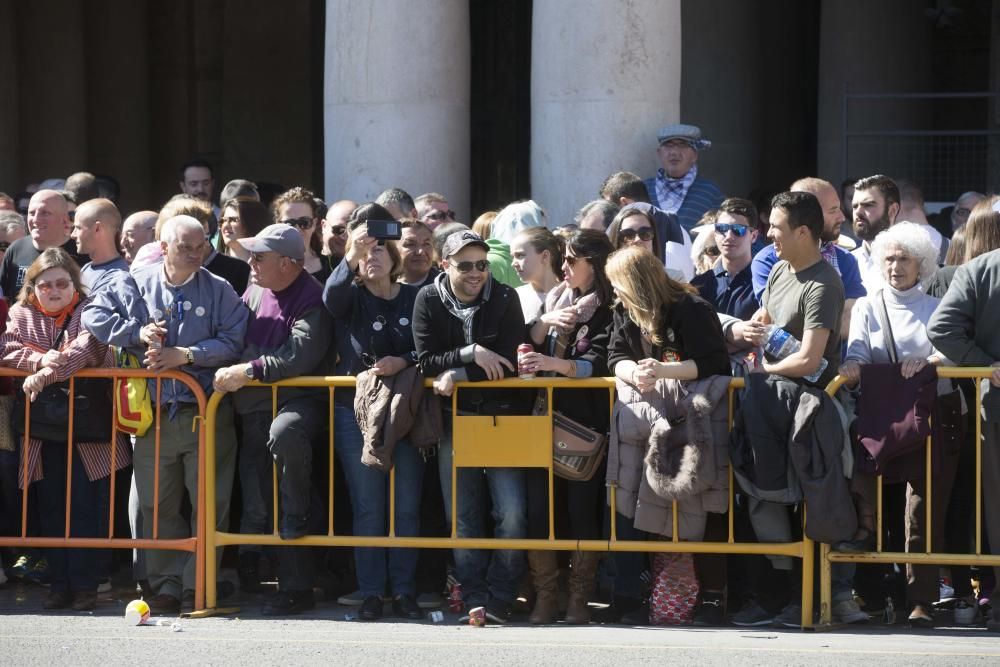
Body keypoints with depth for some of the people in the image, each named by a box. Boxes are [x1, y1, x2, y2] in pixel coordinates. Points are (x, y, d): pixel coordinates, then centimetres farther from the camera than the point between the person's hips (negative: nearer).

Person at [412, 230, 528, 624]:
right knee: (463, 516, 0)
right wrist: (471, 354, -19)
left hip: (501, 415, -1)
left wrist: (457, 375, -18)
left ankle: (500, 598, -1)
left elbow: (510, 361, -11)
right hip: (454, 419, 1)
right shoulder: (429, 301, 0)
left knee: (512, 513, -9)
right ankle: (475, 596, 5)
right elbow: (426, 361, -6)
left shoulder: (504, 299, -3)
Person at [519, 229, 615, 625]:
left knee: (582, 508, -6)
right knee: (538, 507, -3)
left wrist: (553, 363, -27)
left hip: (586, 419, -5)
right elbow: (527, 346, 14)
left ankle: (579, 599, 1)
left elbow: (597, 364, -14)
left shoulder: (609, 310, -3)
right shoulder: (557, 298, 16)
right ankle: (545, 596, 2)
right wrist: (546, 323, -4)